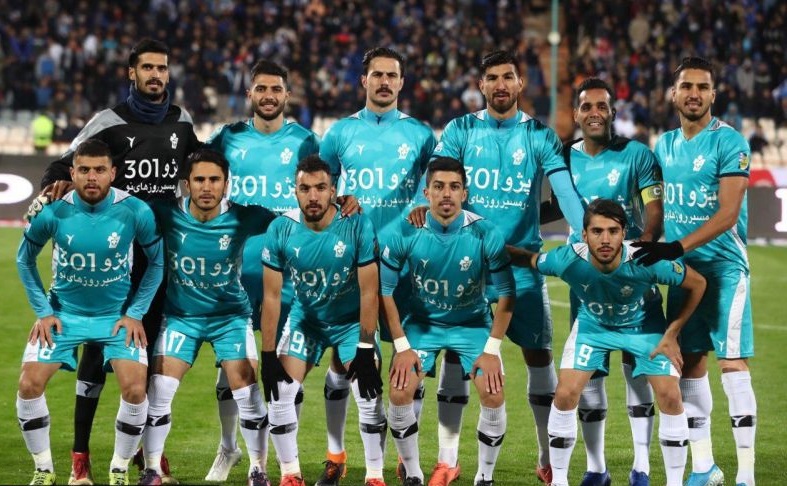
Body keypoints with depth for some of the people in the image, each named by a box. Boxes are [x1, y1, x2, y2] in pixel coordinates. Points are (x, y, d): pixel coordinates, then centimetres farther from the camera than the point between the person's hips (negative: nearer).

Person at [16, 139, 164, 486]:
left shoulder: (136, 212, -17)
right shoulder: (53, 212, -16)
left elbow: (156, 262, 0)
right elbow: (24, 260, 2)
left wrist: (135, 313, -5)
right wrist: (43, 311, -2)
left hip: (117, 314, -1)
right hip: (63, 312, 1)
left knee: (135, 389, -17)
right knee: (29, 384, -13)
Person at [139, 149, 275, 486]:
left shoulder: (242, 218, -17)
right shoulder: (168, 214, -16)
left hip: (230, 315, -1)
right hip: (180, 315, 1)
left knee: (247, 392, -7)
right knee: (159, 389, -9)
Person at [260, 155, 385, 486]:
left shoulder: (357, 226, -24)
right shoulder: (281, 230, -18)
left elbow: (369, 292, -19)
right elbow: (271, 296, -12)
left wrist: (365, 349, -20)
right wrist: (268, 355, -13)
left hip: (352, 321, -2)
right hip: (305, 319, 2)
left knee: (370, 396, -13)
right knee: (280, 394, -8)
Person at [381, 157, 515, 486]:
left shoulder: (485, 234, -20)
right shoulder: (404, 233, -18)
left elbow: (506, 293, -11)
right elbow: (385, 290, -8)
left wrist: (492, 350, -14)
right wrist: (402, 346, -11)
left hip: (473, 324, -1)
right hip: (422, 322, 1)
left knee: (493, 396, -17)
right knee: (399, 393, -17)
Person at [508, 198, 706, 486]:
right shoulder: (568, 260, -33)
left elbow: (697, 284, -20)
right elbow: (529, 260, -10)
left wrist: (671, 335, -17)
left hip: (644, 325, -1)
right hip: (592, 325, 1)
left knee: (670, 396, -13)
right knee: (565, 394, -11)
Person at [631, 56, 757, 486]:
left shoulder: (728, 143, -10)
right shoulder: (665, 145, 10)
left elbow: (728, 214, -18)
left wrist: (677, 247, -25)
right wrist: (647, 247, 7)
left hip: (724, 267, -6)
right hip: (681, 269, 6)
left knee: (732, 363, -10)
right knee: (689, 365, 8)